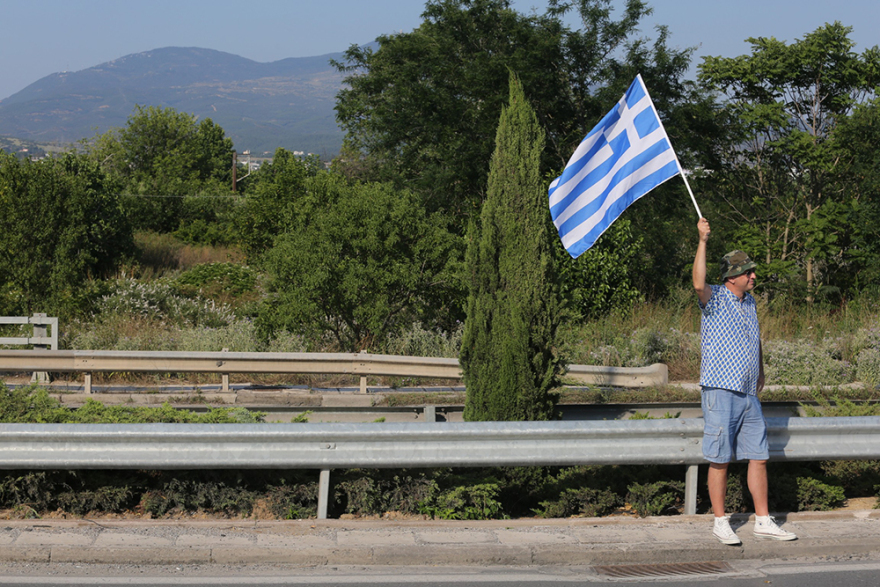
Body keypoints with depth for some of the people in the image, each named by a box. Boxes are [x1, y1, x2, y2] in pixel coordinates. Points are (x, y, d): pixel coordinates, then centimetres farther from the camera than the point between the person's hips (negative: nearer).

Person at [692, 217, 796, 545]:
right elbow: (699, 284, -30)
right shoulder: (715, 299, -7)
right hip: (720, 392, -7)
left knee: (759, 457, 7)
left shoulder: (748, 301, 16)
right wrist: (702, 241, -35)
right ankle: (721, 522, 7)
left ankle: (763, 521, 14)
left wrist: (761, 372, 34)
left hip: (749, 395, 7)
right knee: (720, 460, -2)